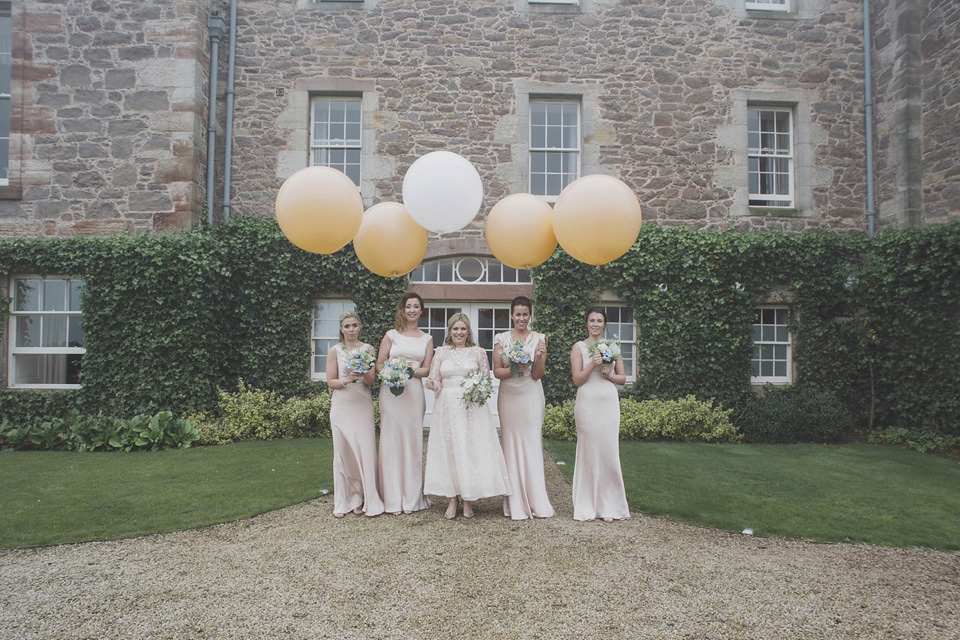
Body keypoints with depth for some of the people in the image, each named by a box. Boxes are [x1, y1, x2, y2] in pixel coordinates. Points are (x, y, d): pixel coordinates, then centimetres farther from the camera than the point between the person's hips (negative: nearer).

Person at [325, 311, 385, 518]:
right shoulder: (335, 351, 2)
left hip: (363, 406, 1)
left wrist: (363, 375, -18)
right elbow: (330, 381, 2)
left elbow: (371, 381, 3)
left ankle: (366, 500, 10)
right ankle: (342, 502, 14)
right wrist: (346, 380, -17)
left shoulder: (368, 349, 6)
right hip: (342, 406, -1)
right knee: (343, 452, 2)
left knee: (366, 451, -2)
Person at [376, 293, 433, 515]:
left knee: (413, 442, 3)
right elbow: (379, 364, 4)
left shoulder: (427, 338, 13)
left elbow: (427, 369, 7)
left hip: (414, 392, 2)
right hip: (391, 391, -1)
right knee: (391, 441, -1)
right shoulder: (391, 335, 7)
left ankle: (411, 499, 14)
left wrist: (412, 370, -13)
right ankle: (393, 499, 8)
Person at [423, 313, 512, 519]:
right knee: (448, 450, 1)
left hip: (473, 407, 0)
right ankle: (452, 500, 14)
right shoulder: (441, 352, 8)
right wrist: (431, 384, -15)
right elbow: (435, 380, 7)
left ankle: (468, 500, 11)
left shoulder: (478, 352, 6)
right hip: (447, 407, 1)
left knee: (472, 450, -2)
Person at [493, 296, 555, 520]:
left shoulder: (539, 339, 2)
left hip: (530, 396, -1)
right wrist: (514, 369, -16)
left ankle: (535, 501, 9)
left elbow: (537, 375, -2)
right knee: (510, 444, 4)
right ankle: (515, 503, 13)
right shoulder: (501, 338, 4)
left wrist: (539, 357, -20)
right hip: (508, 396, 1)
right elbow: (497, 371, 1)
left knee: (532, 444, -1)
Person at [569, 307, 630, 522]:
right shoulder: (579, 347, 4)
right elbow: (577, 380, -2)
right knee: (588, 452, 0)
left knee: (609, 452, 2)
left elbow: (623, 377, 14)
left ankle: (609, 506, 13)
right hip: (587, 403, -2)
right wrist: (592, 365, -15)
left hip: (609, 403, 3)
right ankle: (588, 507, 11)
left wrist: (609, 375, -5)